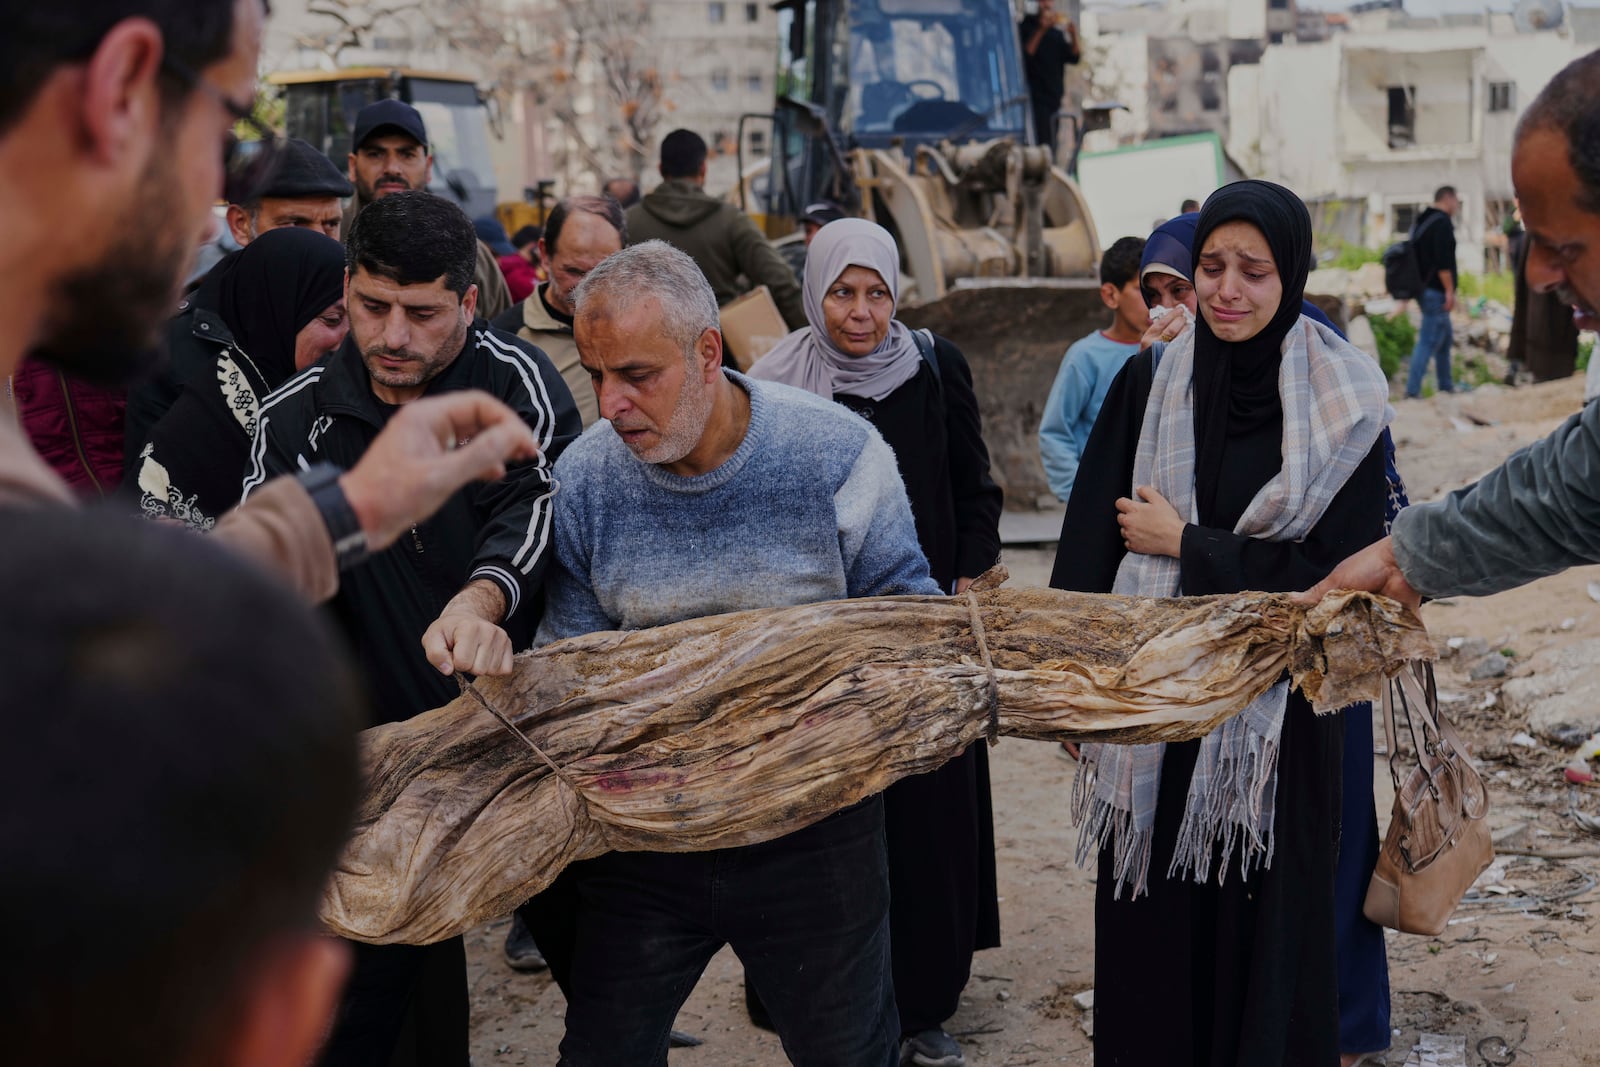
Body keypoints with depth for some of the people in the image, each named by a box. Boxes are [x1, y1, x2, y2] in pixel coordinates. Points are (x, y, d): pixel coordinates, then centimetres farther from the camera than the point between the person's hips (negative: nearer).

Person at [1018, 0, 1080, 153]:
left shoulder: (1056, 33, 16)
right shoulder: (1025, 27, 1)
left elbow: (1074, 57, 6)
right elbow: (1026, 53, -15)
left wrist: (1073, 37, -11)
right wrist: (1041, 30, -21)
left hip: (1054, 97, 6)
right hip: (1036, 97, -6)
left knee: (1052, 146, 6)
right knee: (1043, 144, -17)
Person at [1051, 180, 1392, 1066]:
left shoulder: (1343, 403, -5)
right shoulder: (1148, 384, 1)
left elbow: (1340, 569, -10)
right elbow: (1087, 548, -1)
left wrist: (1185, 544, -9)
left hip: (1276, 713, -2)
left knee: (1267, 922, 7)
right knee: (1149, 925, 8)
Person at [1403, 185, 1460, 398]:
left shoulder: (1421, 221, 17)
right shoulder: (1443, 222, -13)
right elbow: (1443, 261, -21)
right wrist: (1450, 291, -20)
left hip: (1423, 288, 10)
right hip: (1436, 291, -10)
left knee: (1446, 338, 19)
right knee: (1428, 342, -11)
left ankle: (1446, 386, 25)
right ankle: (1412, 392, -15)